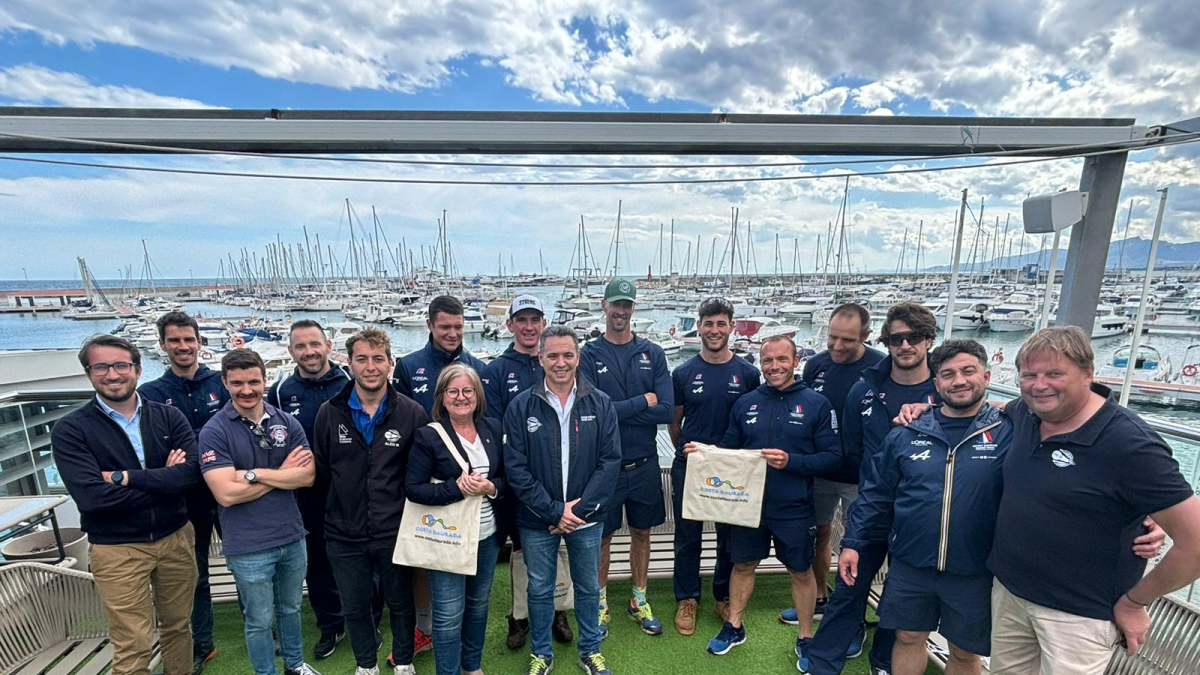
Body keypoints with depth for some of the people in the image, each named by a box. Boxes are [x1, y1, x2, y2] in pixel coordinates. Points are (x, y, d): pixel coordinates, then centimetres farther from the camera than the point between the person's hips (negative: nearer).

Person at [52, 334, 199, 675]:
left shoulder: (169, 416, -2)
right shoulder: (70, 430, -8)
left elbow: (191, 472, -15)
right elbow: (91, 495, -20)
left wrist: (124, 477, -20)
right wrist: (165, 479, -16)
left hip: (176, 538, 3)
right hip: (117, 549, -2)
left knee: (177, 626, 19)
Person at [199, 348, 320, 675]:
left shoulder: (288, 423, -3)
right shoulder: (214, 432, -12)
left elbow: (307, 476, -11)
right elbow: (227, 494, -19)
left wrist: (255, 473, -18)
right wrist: (282, 473, -13)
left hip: (292, 537, 4)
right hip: (249, 547, -3)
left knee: (290, 609, 23)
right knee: (260, 621, 16)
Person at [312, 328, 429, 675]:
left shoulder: (412, 413, -10)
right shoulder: (329, 413, -5)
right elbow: (320, 468, 5)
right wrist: (345, 495, 0)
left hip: (395, 531, -1)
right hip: (344, 533, 2)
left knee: (401, 601, 18)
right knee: (354, 606, 20)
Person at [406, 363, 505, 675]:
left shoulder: (493, 428, 1)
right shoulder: (428, 436, -12)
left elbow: (506, 478, 6)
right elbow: (412, 488, -12)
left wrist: (491, 487, -16)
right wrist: (456, 487, -24)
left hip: (488, 535, 5)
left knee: (478, 604, 21)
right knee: (449, 614, 6)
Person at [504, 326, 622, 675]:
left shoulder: (601, 403, -7)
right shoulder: (521, 406, -9)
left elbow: (610, 461, -8)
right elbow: (516, 469, -10)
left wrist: (578, 508, -14)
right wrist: (554, 512, -15)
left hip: (587, 518, 1)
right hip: (537, 520, 0)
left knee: (588, 587, 19)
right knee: (540, 589, 17)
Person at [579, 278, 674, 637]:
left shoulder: (653, 354, -1)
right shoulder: (589, 355, -7)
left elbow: (667, 411, -11)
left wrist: (618, 411, -17)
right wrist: (642, 402, -14)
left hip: (644, 462, 2)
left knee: (641, 533, 17)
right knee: (602, 537, 13)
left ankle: (639, 601, 38)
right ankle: (600, 603, 36)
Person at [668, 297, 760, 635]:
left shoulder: (747, 373, -3)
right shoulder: (684, 373, -3)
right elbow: (675, 421, 6)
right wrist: (685, 452, 5)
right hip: (688, 467, 0)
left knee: (730, 537, 15)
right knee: (687, 537, 11)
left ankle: (725, 597, 37)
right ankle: (687, 599, 31)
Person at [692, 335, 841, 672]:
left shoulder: (817, 404, -8)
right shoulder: (745, 403, 1)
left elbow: (832, 455, -10)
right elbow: (729, 449, 8)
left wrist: (792, 461, -25)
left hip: (794, 509, -2)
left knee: (801, 570, 16)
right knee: (743, 564, 16)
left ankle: (805, 638, 37)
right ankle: (734, 627, 36)